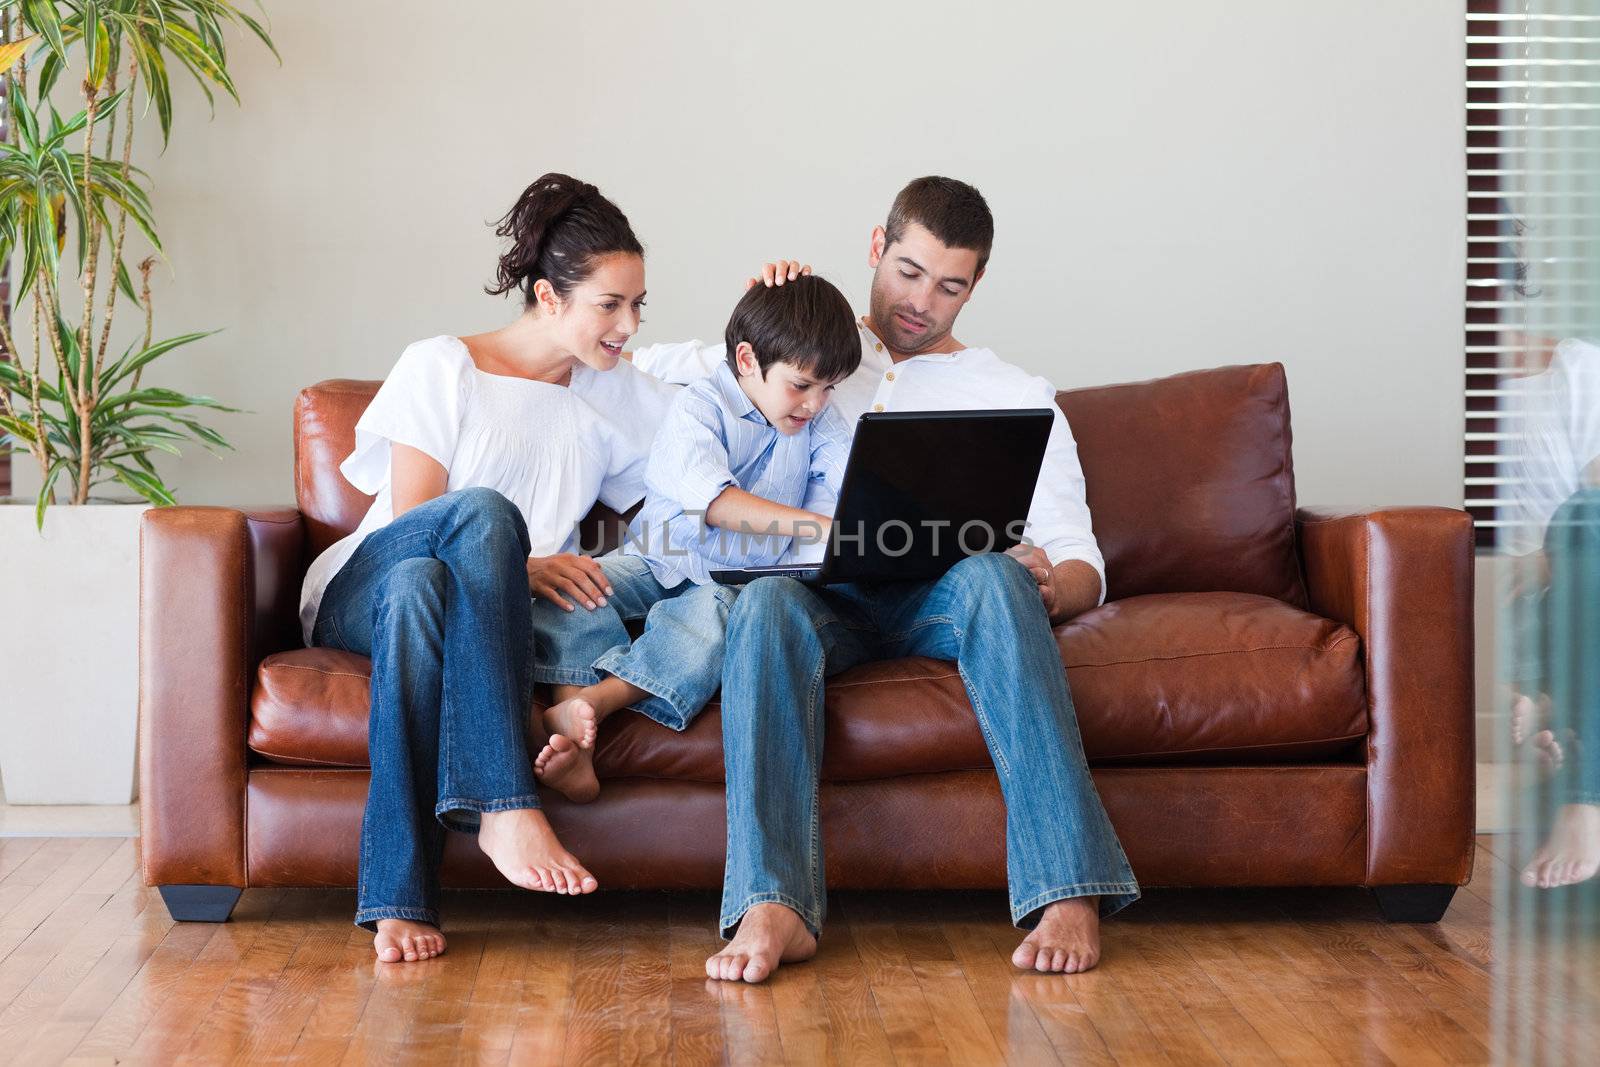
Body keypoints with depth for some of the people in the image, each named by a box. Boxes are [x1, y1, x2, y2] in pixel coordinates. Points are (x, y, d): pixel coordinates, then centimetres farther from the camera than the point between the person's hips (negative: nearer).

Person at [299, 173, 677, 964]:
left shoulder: (615, 397, 17)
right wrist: (512, 565, -23)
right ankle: (506, 805, -47)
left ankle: (398, 900, -48)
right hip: (362, 593, -3)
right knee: (484, 510, -37)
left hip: (489, 622, 3)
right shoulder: (441, 367, 3)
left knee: (422, 584, -38)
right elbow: (409, 517, -6)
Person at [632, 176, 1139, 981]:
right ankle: (772, 908, -51)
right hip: (824, 595, 0)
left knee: (994, 576, -36)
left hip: (939, 601, 0)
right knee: (767, 601, -36)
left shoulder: (1017, 398, 22)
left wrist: (1051, 585, -13)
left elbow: (1081, 565, 12)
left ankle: (1067, 890, -45)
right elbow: (634, 370, 18)